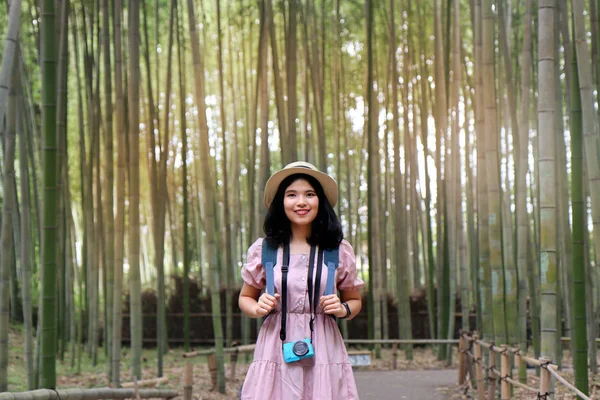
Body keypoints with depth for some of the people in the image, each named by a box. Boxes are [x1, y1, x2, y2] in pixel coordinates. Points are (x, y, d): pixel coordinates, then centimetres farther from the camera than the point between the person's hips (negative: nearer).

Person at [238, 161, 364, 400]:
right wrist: (257, 308, -6)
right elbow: (245, 298, 16)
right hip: (275, 348, 0)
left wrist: (343, 310, -5)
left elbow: (354, 300, 17)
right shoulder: (262, 249, 4)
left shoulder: (340, 251, 5)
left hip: (323, 350, 0)